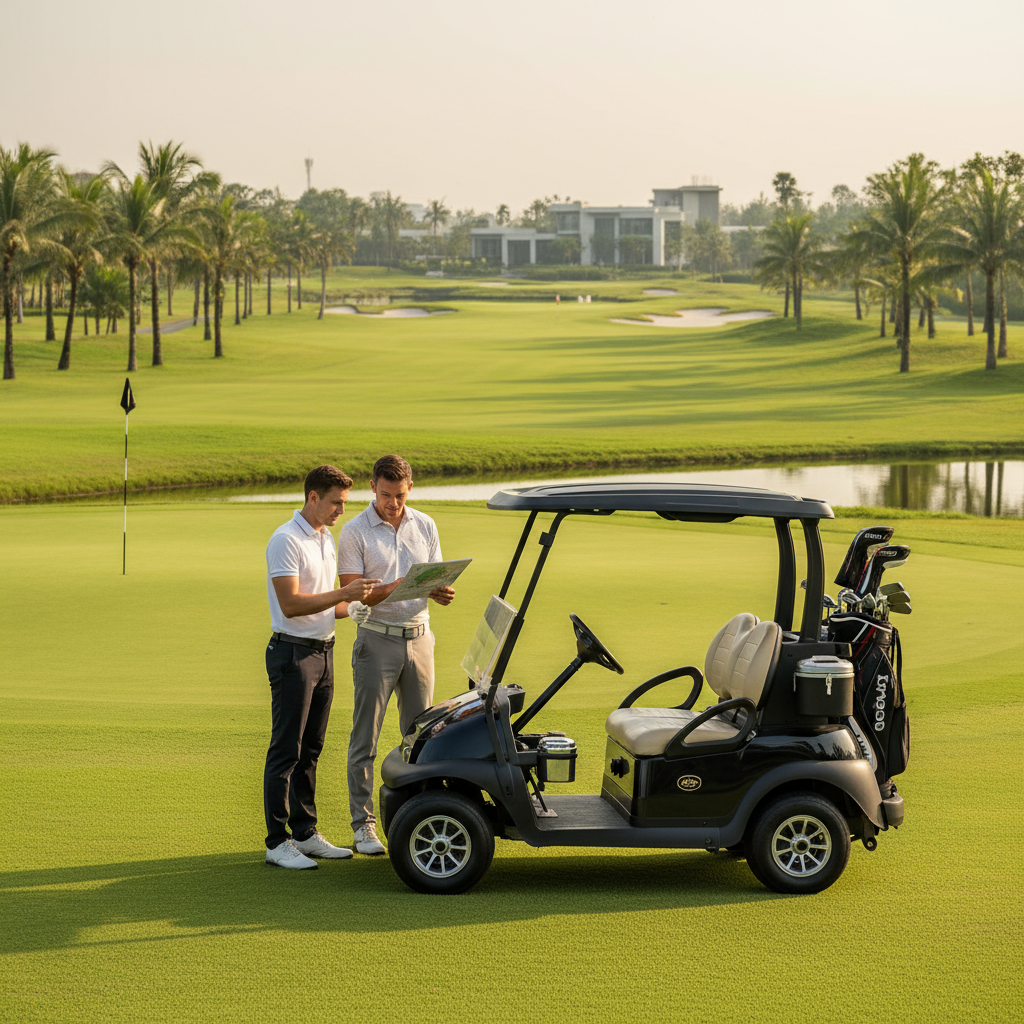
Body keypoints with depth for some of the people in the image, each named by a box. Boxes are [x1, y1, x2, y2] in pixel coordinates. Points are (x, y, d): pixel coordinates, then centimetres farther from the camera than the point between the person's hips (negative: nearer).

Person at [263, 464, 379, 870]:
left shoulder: (327, 538, 15)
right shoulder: (285, 540, -13)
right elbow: (291, 604, -21)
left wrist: (360, 603, 5)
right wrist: (344, 593, -23)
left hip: (323, 651, 9)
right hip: (293, 653, -8)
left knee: (310, 749, 12)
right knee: (286, 750, -5)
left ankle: (305, 833, 18)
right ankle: (277, 842, -2)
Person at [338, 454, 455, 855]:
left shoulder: (425, 526, 8)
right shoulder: (354, 532, -6)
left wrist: (442, 592, -11)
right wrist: (390, 589, -28)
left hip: (419, 637, 4)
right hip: (377, 638, -4)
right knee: (365, 736, -1)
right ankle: (363, 824, 4)